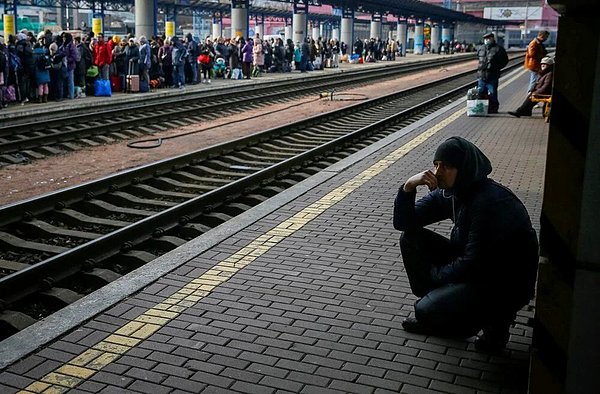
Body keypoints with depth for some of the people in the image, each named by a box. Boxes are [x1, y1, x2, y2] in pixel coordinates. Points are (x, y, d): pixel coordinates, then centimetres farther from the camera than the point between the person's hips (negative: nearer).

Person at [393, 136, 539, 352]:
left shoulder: (489, 202, -27)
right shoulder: (448, 193, -2)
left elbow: (473, 264, -26)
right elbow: (403, 223, 0)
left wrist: (433, 275, -10)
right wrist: (408, 187, -18)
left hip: (506, 286, -8)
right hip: (475, 268, 9)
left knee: (427, 311, -24)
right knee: (411, 238, -2)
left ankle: (494, 318, 2)